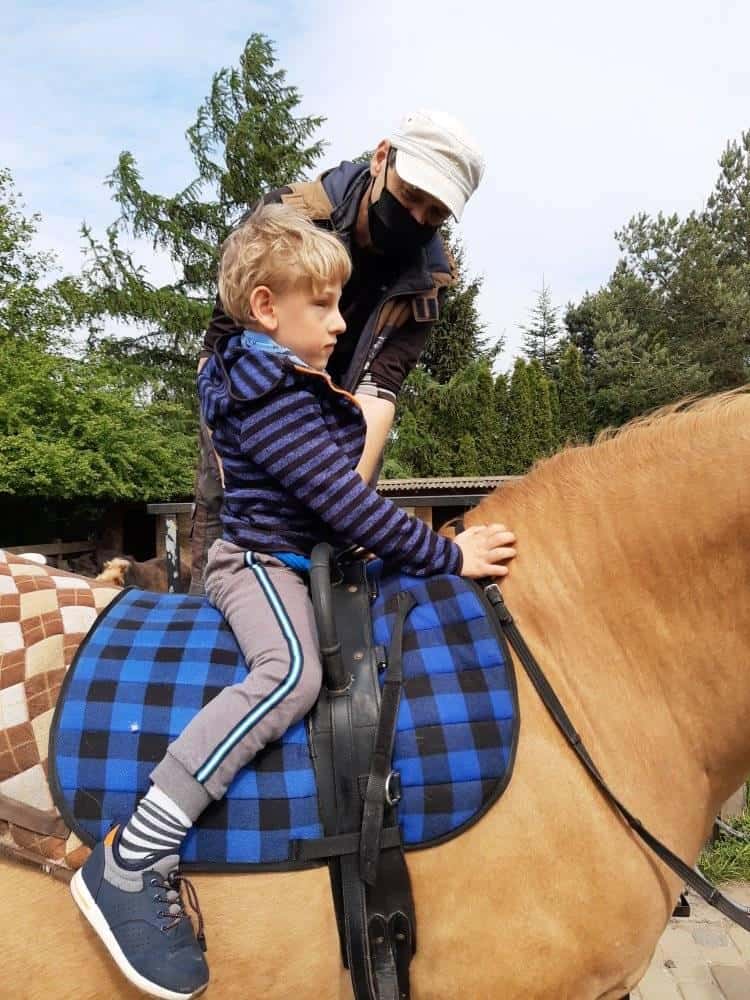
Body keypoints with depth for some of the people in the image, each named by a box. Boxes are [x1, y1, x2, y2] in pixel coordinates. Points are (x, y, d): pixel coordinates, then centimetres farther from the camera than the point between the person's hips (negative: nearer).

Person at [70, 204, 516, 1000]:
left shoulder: (293, 382, 12)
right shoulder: (269, 396, -20)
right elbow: (345, 502, -25)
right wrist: (446, 556, -21)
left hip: (303, 565, 11)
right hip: (261, 565, -11)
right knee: (292, 671, -35)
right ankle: (130, 866, -27)